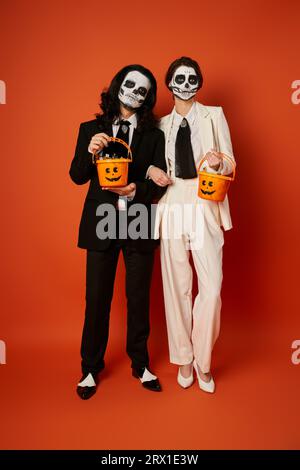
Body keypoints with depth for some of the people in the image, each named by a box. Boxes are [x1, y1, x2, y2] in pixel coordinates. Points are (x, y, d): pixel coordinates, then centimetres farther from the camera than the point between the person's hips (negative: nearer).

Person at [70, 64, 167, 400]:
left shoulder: (154, 135, 7)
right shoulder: (91, 129, 8)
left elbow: (160, 183, 2)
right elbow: (77, 177, 3)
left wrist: (137, 189, -17)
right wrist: (90, 152, -15)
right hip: (101, 224, 0)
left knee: (138, 298, 10)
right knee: (96, 299, 6)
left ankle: (140, 364, 29)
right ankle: (91, 368, 25)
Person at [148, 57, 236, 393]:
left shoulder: (214, 115, 10)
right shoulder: (162, 124, 16)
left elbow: (230, 163, 5)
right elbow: (152, 162, 22)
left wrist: (219, 162, -18)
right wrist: (152, 171, -2)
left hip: (206, 205, -2)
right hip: (172, 205, 2)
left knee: (211, 286, -8)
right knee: (176, 286, 5)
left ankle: (203, 360, 15)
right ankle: (183, 359, 23)